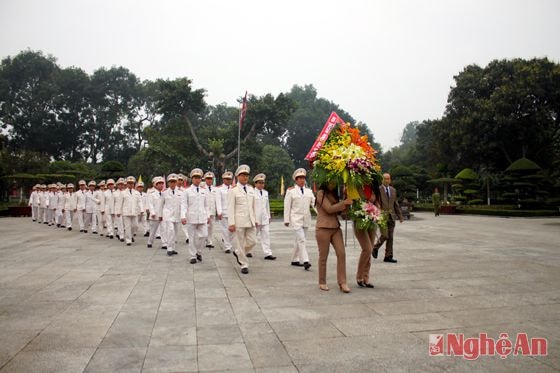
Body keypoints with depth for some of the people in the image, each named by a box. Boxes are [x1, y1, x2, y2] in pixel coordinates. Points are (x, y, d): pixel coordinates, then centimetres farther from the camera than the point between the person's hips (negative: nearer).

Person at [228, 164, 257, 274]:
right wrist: (231, 223, -13)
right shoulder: (233, 190, -4)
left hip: (250, 221, 5)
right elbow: (230, 208, -8)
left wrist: (255, 219, 13)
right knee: (240, 243, 2)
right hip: (239, 221, -5)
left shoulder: (251, 189, 12)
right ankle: (244, 265, 15)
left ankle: (238, 253, 30)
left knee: (252, 241, 4)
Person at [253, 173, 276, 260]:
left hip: (265, 218, 5)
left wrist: (269, 216, 16)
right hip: (255, 218, -5)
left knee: (266, 235, -1)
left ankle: (268, 254, -2)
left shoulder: (265, 193, 11)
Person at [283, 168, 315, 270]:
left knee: (299, 240, 12)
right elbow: (287, 206, -1)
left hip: (306, 219, 5)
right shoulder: (291, 191, 1)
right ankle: (305, 261, -19)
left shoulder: (308, 191, 14)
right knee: (301, 239, -14)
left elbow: (314, 202, 5)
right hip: (296, 218, -5)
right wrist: (286, 219, -5)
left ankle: (294, 260, 22)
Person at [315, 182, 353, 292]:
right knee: (323, 256, 3)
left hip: (336, 228, 6)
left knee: (341, 253, -5)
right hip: (323, 228, -6)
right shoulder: (321, 193, -6)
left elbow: (338, 211, 16)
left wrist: (347, 205, 0)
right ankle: (322, 282, 17)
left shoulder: (334, 194, 16)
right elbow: (329, 209, -14)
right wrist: (344, 203, -14)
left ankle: (342, 282, 0)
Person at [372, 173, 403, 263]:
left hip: (391, 216, 5)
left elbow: (396, 204, 17)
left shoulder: (393, 190, 14)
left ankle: (388, 256, 13)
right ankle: (375, 248, 17)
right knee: (385, 235, -11)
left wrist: (400, 216, 14)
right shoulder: (378, 189, -4)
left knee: (390, 237, 6)